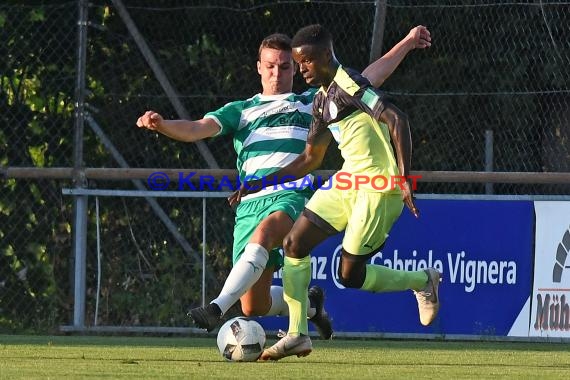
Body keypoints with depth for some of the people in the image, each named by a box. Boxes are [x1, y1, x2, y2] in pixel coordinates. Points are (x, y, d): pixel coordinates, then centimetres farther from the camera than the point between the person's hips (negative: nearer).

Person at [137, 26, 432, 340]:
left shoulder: (312, 102, 23)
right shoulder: (240, 111, 23)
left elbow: (368, 79, 25)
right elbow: (196, 130, 9)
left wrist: (406, 44, 21)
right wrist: (161, 125, -11)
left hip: (293, 195, -3)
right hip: (250, 202, 3)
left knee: (264, 233, -39)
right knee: (254, 306, -2)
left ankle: (218, 308, -50)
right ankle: (309, 304, 29)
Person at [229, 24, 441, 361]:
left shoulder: (349, 85, -15)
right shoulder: (323, 99, 15)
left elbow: (397, 120, -25)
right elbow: (311, 159, 23)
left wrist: (405, 179, -31)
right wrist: (259, 184, 18)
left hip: (378, 188, -9)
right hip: (349, 182, 9)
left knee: (350, 275, -6)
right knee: (295, 244, 1)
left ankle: (423, 281, 19)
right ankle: (298, 335, 6)